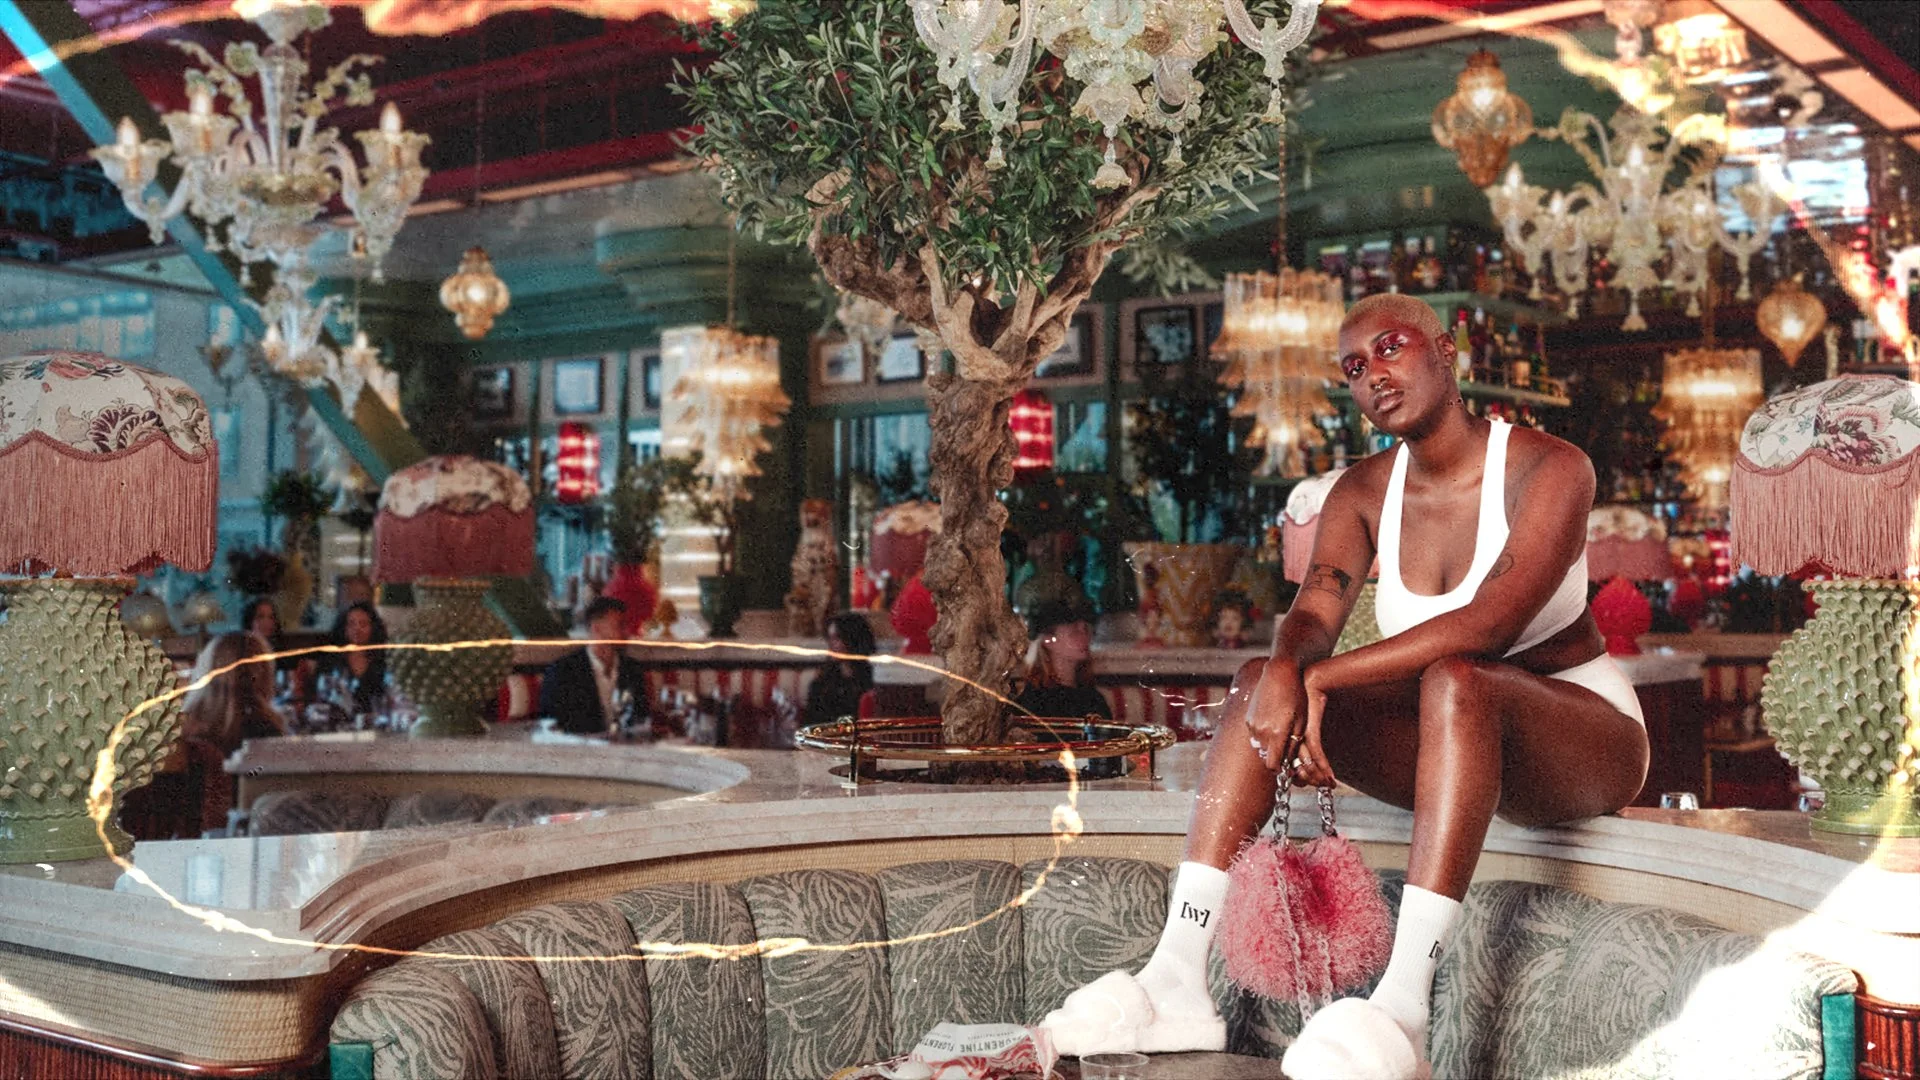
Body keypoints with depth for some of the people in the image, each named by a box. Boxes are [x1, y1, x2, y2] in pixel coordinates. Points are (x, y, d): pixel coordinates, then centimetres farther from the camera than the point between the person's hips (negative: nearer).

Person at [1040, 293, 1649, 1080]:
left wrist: (1323, 676, -33)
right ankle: (1179, 981, -27)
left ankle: (1403, 1012, -46)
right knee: (1261, 683, -15)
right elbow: (1313, 611, -13)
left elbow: (1490, 622, -30)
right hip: (1449, 743, 6)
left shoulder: (1548, 469, -15)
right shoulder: (1363, 494, 3)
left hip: (1586, 739, -5)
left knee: (1454, 680, -38)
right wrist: (1287, 667, -38)